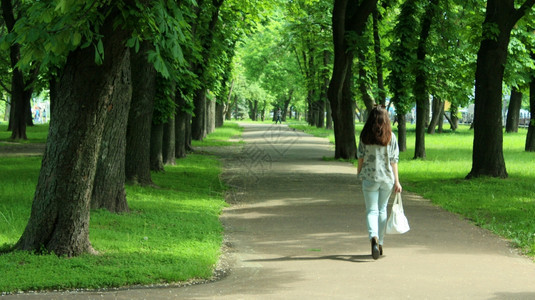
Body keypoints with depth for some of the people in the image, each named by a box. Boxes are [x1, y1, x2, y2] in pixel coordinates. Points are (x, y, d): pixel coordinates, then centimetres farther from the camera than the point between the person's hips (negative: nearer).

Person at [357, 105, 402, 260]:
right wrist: (396, 181, 0)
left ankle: (374, 237, -26)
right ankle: (380, 243, 21)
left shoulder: (365, 136, -5)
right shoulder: (391, 137, -3)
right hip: (387, 177, 2)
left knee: (372, 210, 0)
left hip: (370, 177, -1)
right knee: (382, 209, 16)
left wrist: (359, 172, 17)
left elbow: (360, 157, 1)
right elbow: (394, 160, -3)